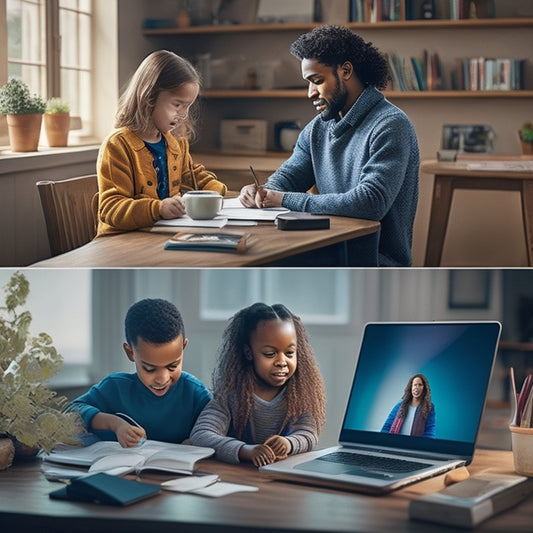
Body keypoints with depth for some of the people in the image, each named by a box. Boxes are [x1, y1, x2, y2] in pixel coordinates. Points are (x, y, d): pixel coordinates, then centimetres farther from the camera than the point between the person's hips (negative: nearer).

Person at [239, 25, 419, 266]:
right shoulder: (318, 128, 13)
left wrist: (286, 200, -21)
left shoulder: (391, 126, -14)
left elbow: (371, 203, -26)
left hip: (377, 265, -7)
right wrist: (258, 192, -8)